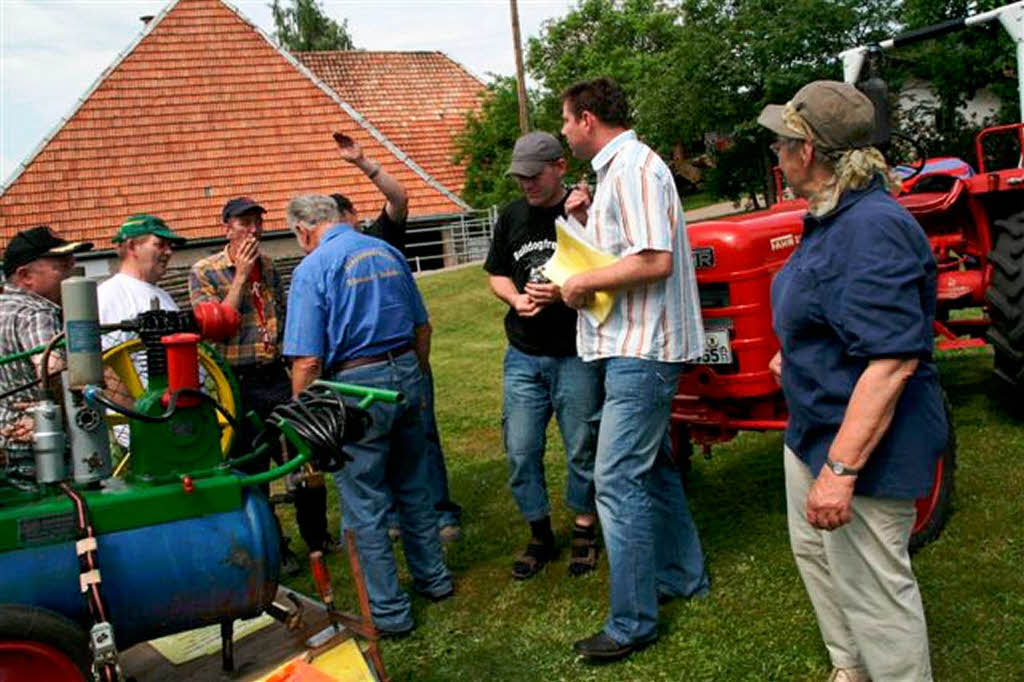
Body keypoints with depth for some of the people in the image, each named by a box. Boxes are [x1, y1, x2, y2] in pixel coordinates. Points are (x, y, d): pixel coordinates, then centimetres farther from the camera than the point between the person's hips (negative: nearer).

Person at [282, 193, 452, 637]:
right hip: (406, 372, 7)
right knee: (414, 487, 21)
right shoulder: (388, 253, 8)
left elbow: (307, 360, -16)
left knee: (364, 505, 6)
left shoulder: (312, 269, -11)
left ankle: (388, 612, 14)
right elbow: (422, 327, 14)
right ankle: (433, 578, 35)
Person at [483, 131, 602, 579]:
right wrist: (516, 298, -6)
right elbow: (496, 275, 16)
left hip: (576, 355, -4)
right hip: (524, 356, 4)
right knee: (520, 451, 6)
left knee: (582, 448, 8)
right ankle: (540, 535, 25)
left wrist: (565, 293, -23)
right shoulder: (511, 217, 8)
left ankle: (584, 530, 28)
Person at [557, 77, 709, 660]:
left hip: (640, 350, -11)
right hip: (637, 346, 11)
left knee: (619, 481, -7)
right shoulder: (620, 168, 16)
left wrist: (587, 281, -16)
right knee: (652, 467, 20)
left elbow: (655, 261, -25)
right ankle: (682, 576, 35)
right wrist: (589, 219, 8)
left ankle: (633, 623, 4)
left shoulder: (633, 167, -16)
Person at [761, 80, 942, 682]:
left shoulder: (873, 229, -26)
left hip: (865, 447, -11)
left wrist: (841, 469, -35)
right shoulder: (834, 220, 8)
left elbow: (893, 359, -33)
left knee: (870, 587, 2)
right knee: (815, 552, 25)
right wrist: (797, 361, 36)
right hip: (816, 430, 11)